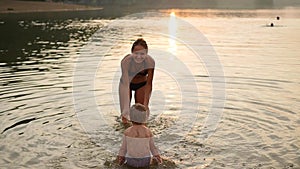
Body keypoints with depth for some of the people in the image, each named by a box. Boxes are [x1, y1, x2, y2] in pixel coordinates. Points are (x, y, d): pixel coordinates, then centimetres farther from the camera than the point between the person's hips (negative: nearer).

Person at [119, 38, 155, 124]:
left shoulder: (150, 62, -33)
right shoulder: (126, 61, -37)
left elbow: (148, 84, -24)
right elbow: (125, 84, -37)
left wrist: (145, 103, -27)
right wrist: (127, 106, -43)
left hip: (142, 84, 1)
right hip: (127, 84, -1)